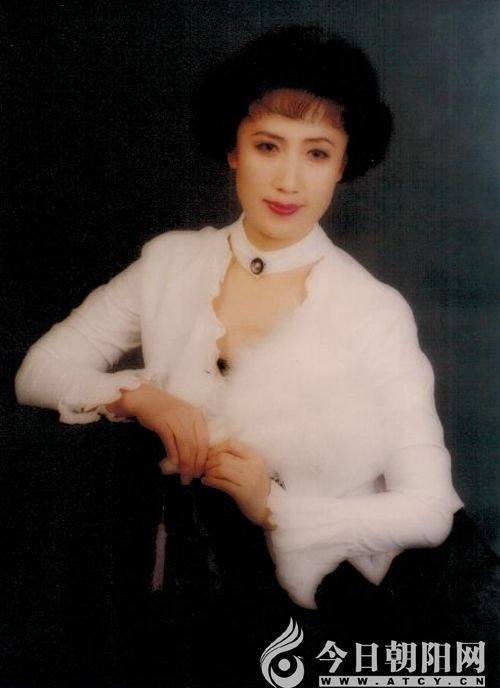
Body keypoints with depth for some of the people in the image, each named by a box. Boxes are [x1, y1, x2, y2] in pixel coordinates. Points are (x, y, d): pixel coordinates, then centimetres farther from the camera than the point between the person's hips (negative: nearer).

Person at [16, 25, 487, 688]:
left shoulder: (376, 313, -11)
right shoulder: (169, 263, 0)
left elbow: (429, 508, -10)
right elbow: (39, 371, 3)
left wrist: (278, 507, -19)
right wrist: (137, 393, -14)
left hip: (318, 613, -1)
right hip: (191, 602, 2)